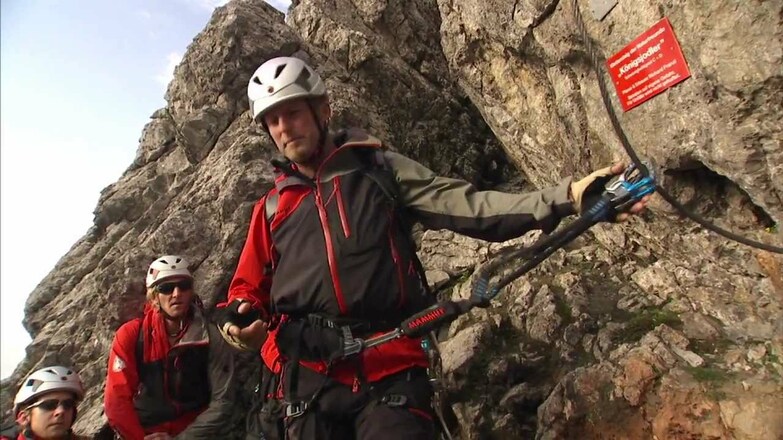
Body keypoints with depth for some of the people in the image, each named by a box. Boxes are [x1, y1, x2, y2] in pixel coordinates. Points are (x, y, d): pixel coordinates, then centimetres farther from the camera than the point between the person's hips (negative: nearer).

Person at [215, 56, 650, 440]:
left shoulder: (380, 170, 8)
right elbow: (248, 289, 20)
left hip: (390, 374, -2)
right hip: (308, 384, 3)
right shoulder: (271, 206, 16)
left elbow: (470, 206, -3)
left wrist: (567, 197, -16)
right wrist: (237, 320, -5)